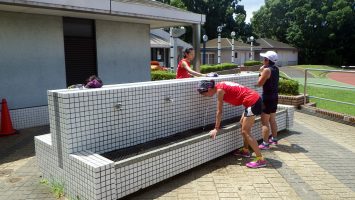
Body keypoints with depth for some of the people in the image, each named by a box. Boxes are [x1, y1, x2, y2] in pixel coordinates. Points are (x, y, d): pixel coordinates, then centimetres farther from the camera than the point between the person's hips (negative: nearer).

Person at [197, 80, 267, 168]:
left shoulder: (220, 90, -13)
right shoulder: (221, 86, 12)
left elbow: (219, 111, -9)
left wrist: (216, 128, -3)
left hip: (252, 102, -10)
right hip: (255, 99, 10)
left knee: (245, 132, -4)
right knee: (244, 126, 22)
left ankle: (260, 159, -3)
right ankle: (245, 150, 37)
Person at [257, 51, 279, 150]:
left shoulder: (267, 70, -17)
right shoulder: (276, 69, 8)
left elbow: (259, 83, -13)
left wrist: (261, 71, -3)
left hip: (267, 98, -9)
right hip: (274, 96, 9)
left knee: (265, 122, -4)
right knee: (272, 120, 21)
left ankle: (265, 144, -2)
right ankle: (274, 139, 34)